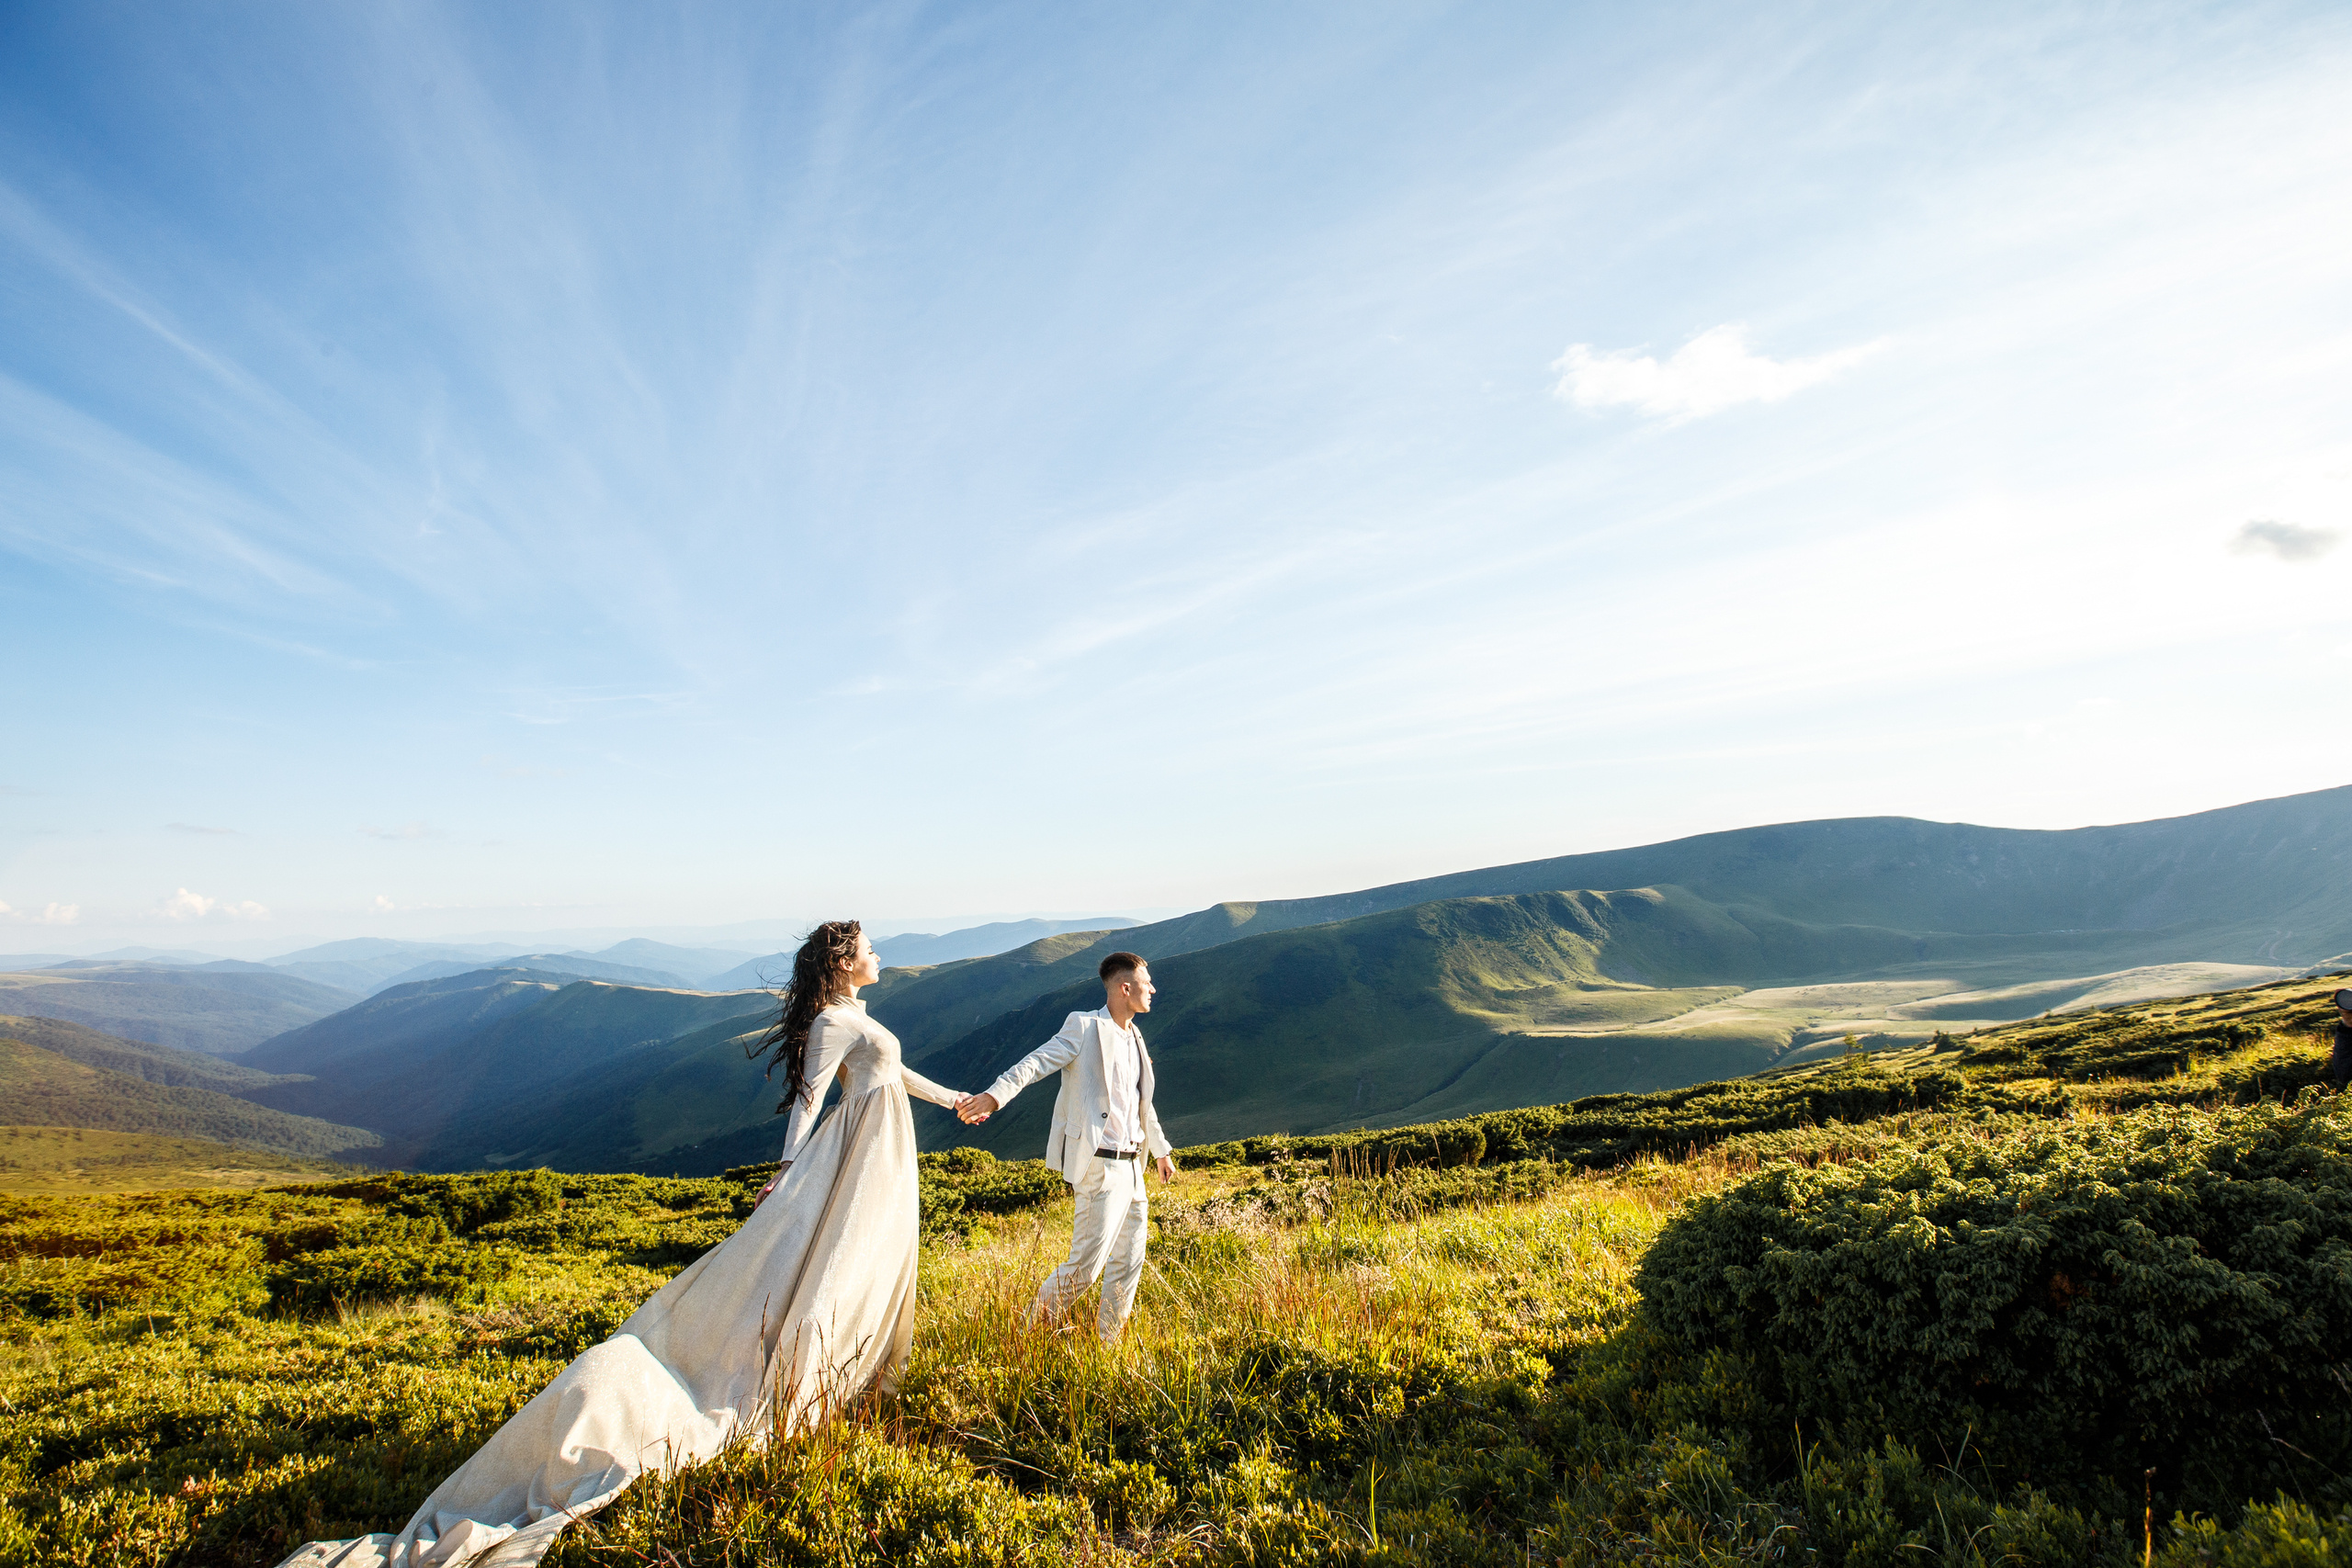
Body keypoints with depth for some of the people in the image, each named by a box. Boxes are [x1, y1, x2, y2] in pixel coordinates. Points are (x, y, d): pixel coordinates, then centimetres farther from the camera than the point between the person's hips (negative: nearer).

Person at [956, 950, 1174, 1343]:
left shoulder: (1135, 1038, 16)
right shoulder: (1085, 1027, -8)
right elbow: (1038, 1061, -23)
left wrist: (1160, 1150, 38)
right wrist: (995, 1095, -40)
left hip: (1131, 1167, 8)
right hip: (1100, 1167, -8)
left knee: (1129, 1265, 11)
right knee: (1085, 1267, -7)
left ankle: (1105, 1346, 25)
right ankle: (1031, 1328, 15)